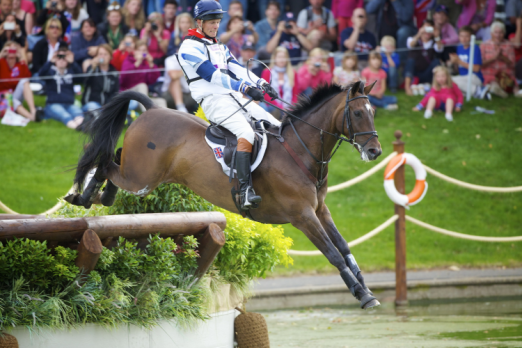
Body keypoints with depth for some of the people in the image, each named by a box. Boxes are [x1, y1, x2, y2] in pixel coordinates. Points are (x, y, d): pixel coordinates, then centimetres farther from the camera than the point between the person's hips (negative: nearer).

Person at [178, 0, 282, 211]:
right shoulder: (190, 48, -4)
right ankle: (245, 190, -40)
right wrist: (245, 88, -24)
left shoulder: (219, 47, 24)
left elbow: (237, 69, 14)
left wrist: (262, 84, -2)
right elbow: (212, 75, -15)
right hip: (214, 101, -9)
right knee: (246, 133, -33)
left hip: (234, 98, 9)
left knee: (277, 128, -1)